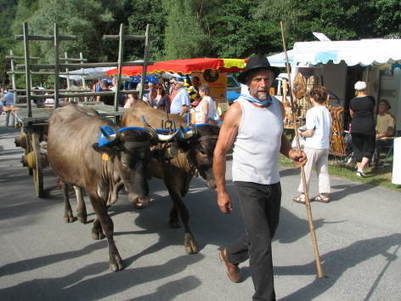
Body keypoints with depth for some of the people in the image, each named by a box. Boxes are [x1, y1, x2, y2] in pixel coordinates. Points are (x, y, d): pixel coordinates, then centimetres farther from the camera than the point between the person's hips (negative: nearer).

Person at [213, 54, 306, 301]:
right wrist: (221, 191, -10)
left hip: (273, 181, 6)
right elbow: (220, 152, -10)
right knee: (261, 243, -7)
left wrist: (291, 152, -2)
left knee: (268, 233, 20)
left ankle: (230, 255, 47)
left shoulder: (278, 106, 2)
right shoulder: (237, 110, -14)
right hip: (248, 183, -6)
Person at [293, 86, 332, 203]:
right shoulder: (327, 111, 7)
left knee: (306, 171, 3)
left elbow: (310, 132, -16)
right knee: (323, 171, 13)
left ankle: (303, 195, 7)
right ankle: (324, 194, 18)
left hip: (312, 146, -7)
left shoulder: (312, 112, -14)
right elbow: (328, 129, 12)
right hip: (325, 146, 7)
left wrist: (301, 133, 2)